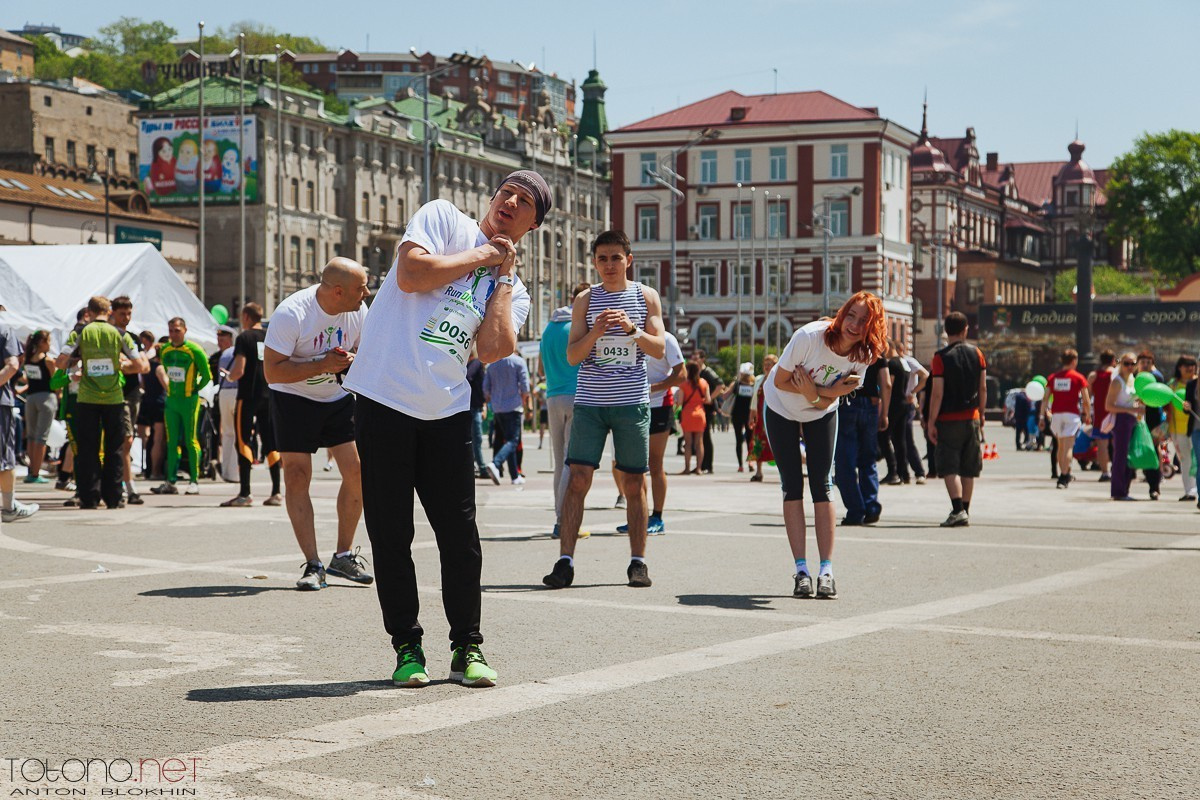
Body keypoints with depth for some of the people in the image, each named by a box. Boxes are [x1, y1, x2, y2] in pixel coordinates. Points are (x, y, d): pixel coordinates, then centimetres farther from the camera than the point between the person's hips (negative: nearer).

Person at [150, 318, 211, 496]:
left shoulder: (194, 350, -10)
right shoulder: (164, 350, 7)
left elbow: (207, 375, -5)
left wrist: (195, 389, -2)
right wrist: (171, 389, 15)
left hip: (189, 401, -5)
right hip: (171, 400, 5)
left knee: (190, 440, -4)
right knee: (172, 441, 5)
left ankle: (194, 481, 0)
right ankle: (170, 481, 6)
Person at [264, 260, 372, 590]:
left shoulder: (359, 312, -7)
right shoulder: (291, 313, -24)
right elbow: (272, 371, -24)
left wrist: (351, 360, -14)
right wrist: (322, 366, -31)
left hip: (338, 398, 4)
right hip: (293, 398, -4)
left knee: (358, 472, -5)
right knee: (297, 477, -10)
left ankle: (344, 555, 11)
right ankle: (313, 565, -4)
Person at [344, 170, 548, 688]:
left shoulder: (514, 291, 16)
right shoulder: (444, 218, 7)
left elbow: (494, 350, -4)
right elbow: (410, 275, -12)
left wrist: (504, 273, 2)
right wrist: (482, 255, -2)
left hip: (448, 413, 3)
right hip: (385, 399, -3)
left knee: (461, 536, 1)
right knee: (390, 534, 1)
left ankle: (467, 649, 13)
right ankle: (407, 647, 13)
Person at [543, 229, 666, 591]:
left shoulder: (646, 296, 8)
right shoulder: (585, 299, 8)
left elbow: (659, 349, 2)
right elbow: (572, 355, 2)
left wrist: (632, 329, -15)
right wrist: (595, 332, -16)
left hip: (632, 402, 0)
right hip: (590, 401, 0)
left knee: (634, 483, 3)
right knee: (578, 477, -7)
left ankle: (638, 561, 10)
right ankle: (565, 561, -6)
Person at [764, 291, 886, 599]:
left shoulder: (864, 356, -22)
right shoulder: (809, 337, -33)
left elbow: (825, 404, -18)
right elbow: (780, 381, -23)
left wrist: (815, 394, -41)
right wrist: (826, 392, -30)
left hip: (821, 414, 2)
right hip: (782, 410, -2)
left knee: (822, 486, -5)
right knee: (792, 487, -4)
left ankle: (826, 570, -6)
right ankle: (801, 570, -4)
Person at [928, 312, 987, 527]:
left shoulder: (941, 357, -10)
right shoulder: (976, 353, 3)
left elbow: (937, 394, -12)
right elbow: (983, 389, 6)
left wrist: (931, 422, -7)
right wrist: (981, 415, 16)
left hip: (949, 420, -4)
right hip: (972, 418, 4)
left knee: (949, 468, -4)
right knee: (968, 469, 11)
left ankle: (958, 511, -19)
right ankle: (964, 512, 17)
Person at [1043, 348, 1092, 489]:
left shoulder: (1052, 378, 8)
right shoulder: (1078, 378, -2)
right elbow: (1086, 401, -3)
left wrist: (1046, 414, 10)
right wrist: (1088, 416, 9)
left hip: (1056, 414, 4)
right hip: (1072, 414, -4)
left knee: (1060, 445, 17)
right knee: (1068, 446, -7)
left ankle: (1065, 474, 28)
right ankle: (1063, 478, -17)